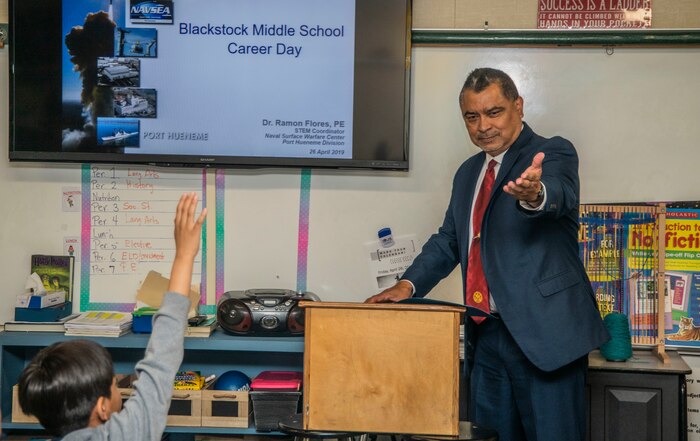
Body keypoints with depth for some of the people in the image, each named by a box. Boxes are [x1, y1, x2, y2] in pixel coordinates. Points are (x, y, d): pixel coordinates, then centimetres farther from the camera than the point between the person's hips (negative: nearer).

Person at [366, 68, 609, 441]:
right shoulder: (468, 173, 16)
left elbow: (557, 195, -27)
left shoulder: (553, 154, -4)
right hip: (487, 334, 6)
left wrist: (534, 194, -51)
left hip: (545, 331, -6)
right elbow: (448, 241, 20)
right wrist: (407, 285, 3)